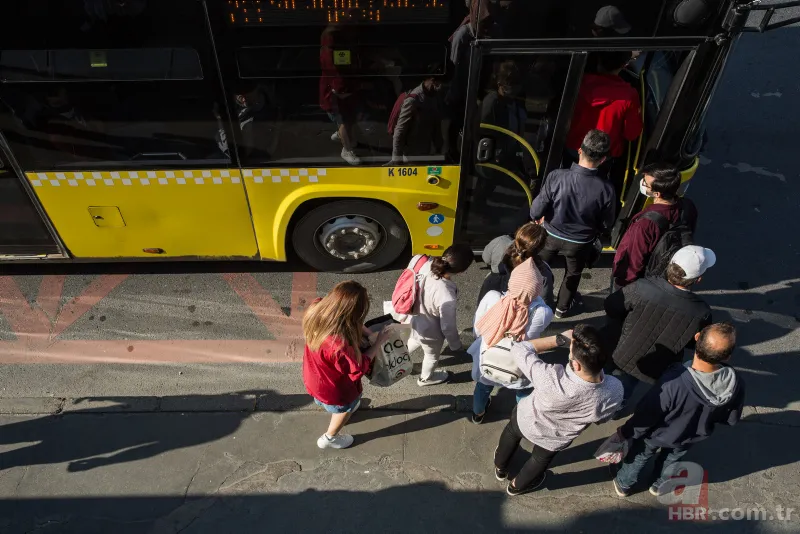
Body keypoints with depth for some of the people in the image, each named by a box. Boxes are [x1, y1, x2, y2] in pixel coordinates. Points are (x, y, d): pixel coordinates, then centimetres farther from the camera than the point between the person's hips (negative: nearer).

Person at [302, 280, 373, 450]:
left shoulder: (317, 310, -27)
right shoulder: (339, 346, -48)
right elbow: (357, 370, -27)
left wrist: (364, 331, -13)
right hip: (333, 389, -6)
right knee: (346, 407, 30)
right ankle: (329, 438, 55)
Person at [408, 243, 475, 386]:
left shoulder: (426, 265, -28)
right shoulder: (446, 297, -44)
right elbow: (448, 326, -25)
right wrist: (456, 344, -4)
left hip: (414, 319, 5)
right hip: (430, 333, -5)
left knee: (414, 341, 40)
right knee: (432, 356, 31)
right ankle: (426, 378, 62)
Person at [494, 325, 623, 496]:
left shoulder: (550, 378, -47)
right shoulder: (614, 392, -36)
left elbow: (519, 349, -30)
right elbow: (601, 417, -12)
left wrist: (559, 339, -28)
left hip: (525, 421, -2)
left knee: (511, 434, 35)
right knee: (540, 460, 35)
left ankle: (500, 468, 63)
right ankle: (517, 486, 63)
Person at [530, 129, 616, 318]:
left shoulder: (557, 176, -30)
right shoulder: (605, 189, -27)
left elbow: (536, 211, -22)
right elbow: (607, 224, -11)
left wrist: (539, 219, 2)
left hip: (551, 235, 0)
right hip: (580, 242, 0)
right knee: (573, 275, 29)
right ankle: (562, 307, 50)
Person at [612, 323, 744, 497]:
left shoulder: (673, 384, -45)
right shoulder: (736, 384, -33)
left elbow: (645, 416, -27)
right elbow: (731, 419, -11)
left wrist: (625, 432, -7)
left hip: (658, 435, -3)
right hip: (691, 437, 3)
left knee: (639, 457, 28)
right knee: (672, 459, 35)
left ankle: (623, 485, 55)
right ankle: (660, 486, 62)